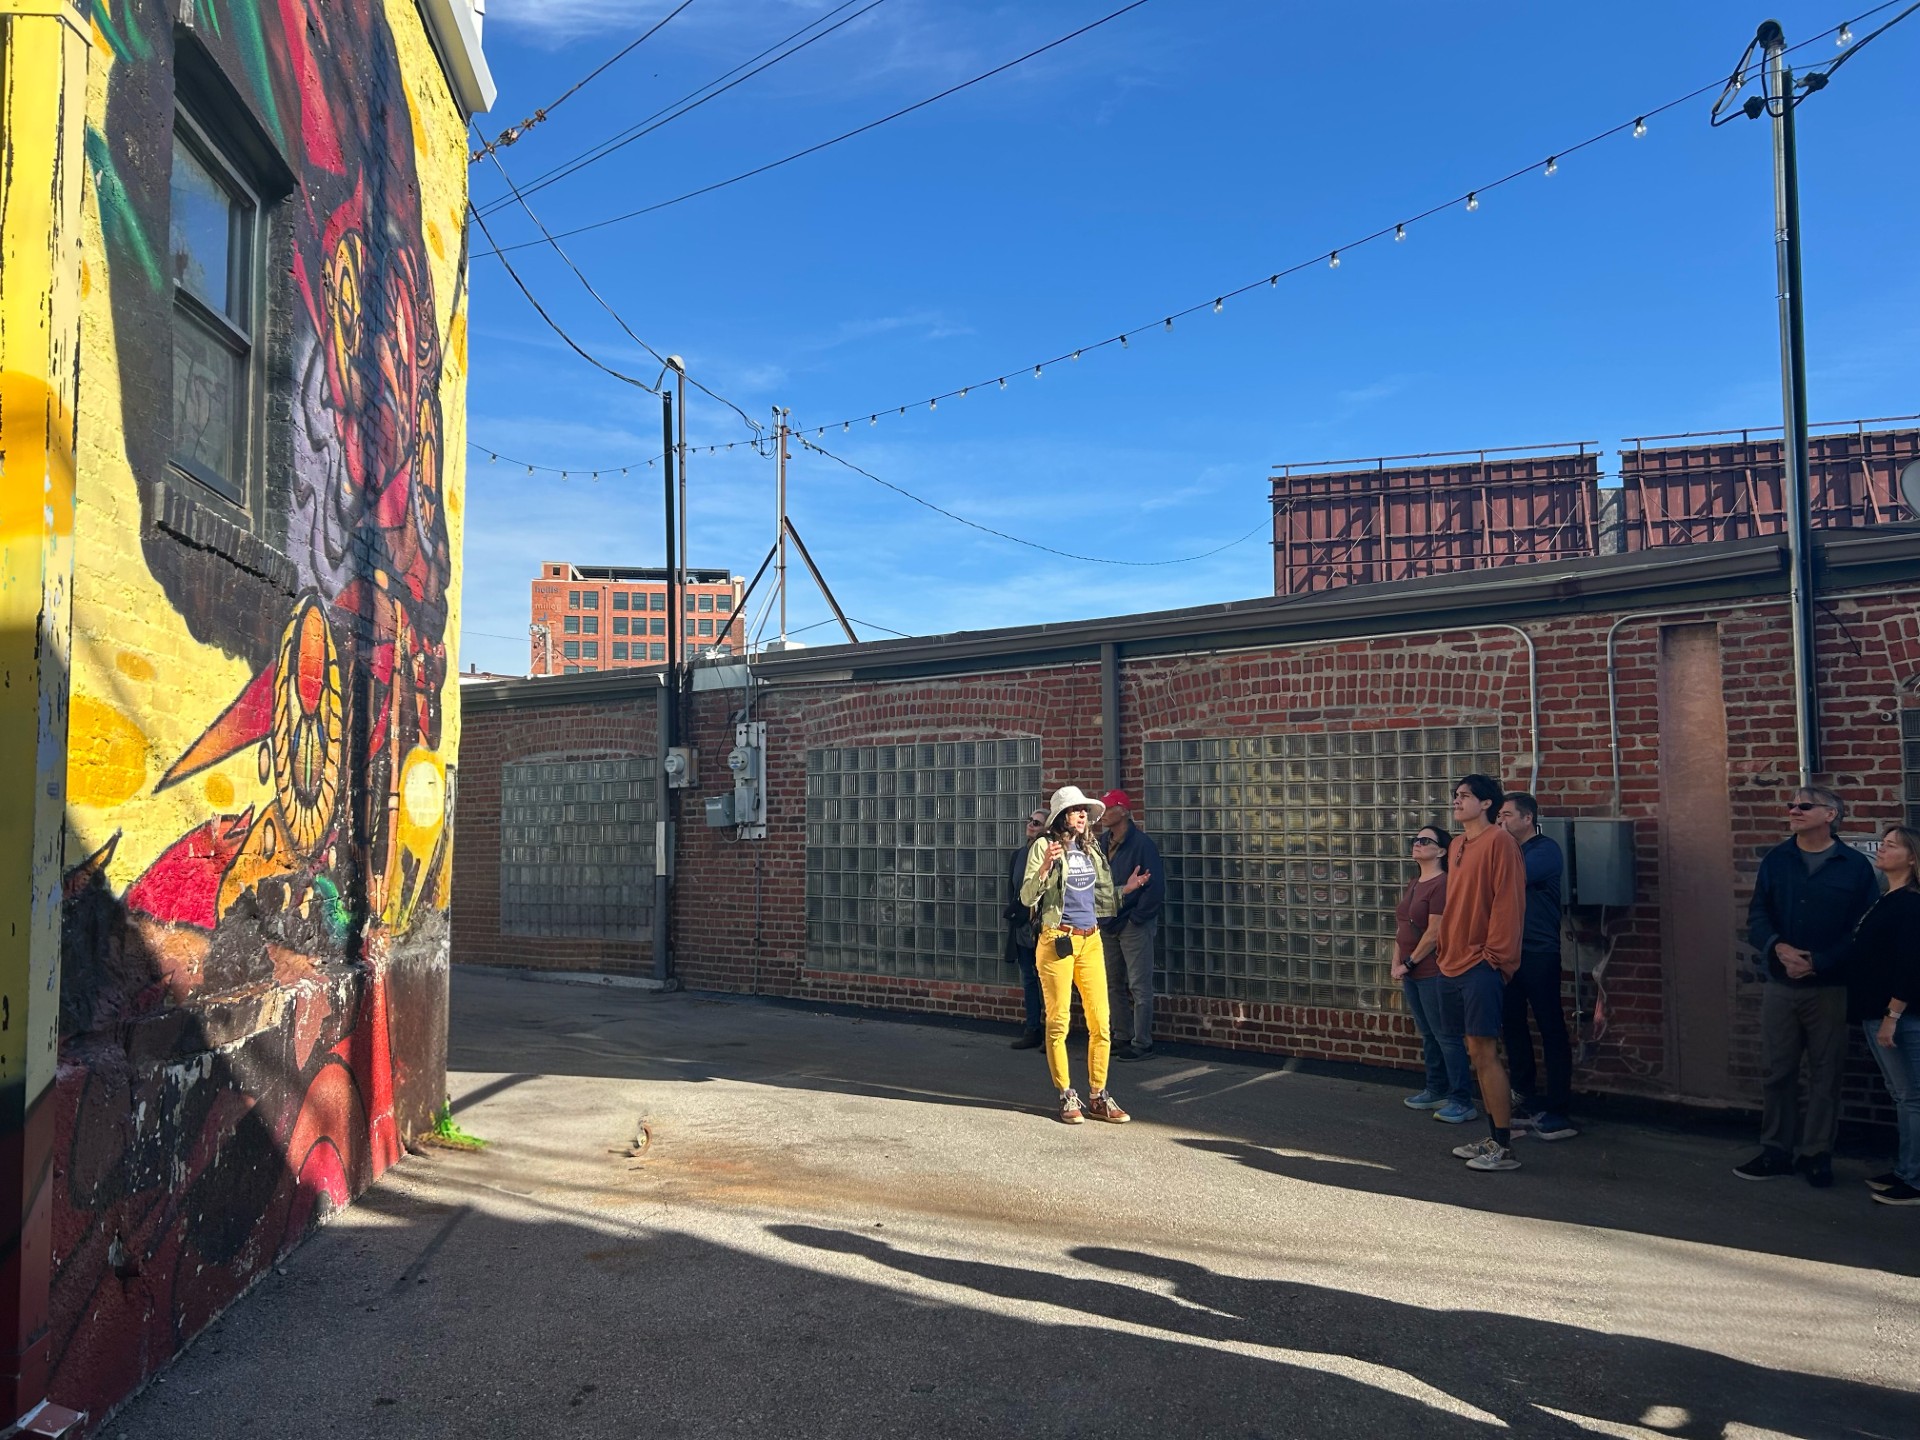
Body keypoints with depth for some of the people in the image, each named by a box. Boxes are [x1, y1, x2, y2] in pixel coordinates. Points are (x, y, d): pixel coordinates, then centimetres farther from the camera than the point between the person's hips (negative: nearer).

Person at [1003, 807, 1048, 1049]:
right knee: (1028, 979, 10)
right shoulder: (1018, 854, 12)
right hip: (1021, 927, 7)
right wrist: (1012, 914, 7)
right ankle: (1032, 1030, 16)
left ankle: (1049, 1031, 4)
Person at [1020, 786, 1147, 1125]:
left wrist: (1128, 889, 16)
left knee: (1101, 1023, 4)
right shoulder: (1044, 846, -4)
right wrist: (1045, 866, -24)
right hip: (1057, 941, -5)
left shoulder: (1091, 848, 14)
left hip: (1091, 941, 6)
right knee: (1058, 1023, 1)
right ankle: (1067, 1097, 12)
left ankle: (1098, 1097, 14)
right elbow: (1027, 897, -11)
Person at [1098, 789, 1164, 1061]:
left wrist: (1136, 918, -14)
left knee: (1139, 987, -3)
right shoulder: (1101, 843, 8)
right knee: (1114, 986, 13)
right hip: (1108, 926, 7)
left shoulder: (1142, 843, -12)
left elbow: (1155, 885, -16)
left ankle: (1142, 1043, 3)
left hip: (1135, 926, -7)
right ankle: (1124, 1038, 23)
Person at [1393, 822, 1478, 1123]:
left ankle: (1463, 1101, -1)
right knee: (1428, 1035, 16)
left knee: (1445, 1035, -6)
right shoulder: (1413, 883, 15)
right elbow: (1401, 926, 16)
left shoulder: (1442, 883, -14)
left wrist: (1408, 963, -10)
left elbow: (1434, 933, -18)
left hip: (1433, 972, -9)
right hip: (1412, 973, 9)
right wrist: (1396, 964, 7)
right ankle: (1437, 1091, 26)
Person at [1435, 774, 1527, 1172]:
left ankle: (1504, 1148, 0)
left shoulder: (1499, 842, -10)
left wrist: (1495, 956, -16)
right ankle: (1492, 1139, 21)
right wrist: (1447, 951, 15)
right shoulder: (1456, 846, 15)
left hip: (1481, 965, -8)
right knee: (1476, 1052, 12)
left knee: (1484, 1052, -7)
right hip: (1453, 963, 8)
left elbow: (1507, 903, -14)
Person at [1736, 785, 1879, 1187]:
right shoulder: (1775, 860, 5)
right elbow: (1757, 917, 1)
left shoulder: (1855, 866, -3)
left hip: (1830, 988, -2)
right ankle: (1776, 1151, 19)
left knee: (1825, 1074, 7)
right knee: (1777, 1071, 8)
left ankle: (1816, 1154, 19)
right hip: (1780, 985, 2)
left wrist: (1817, 962, -16)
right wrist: (1778, 947, -17)